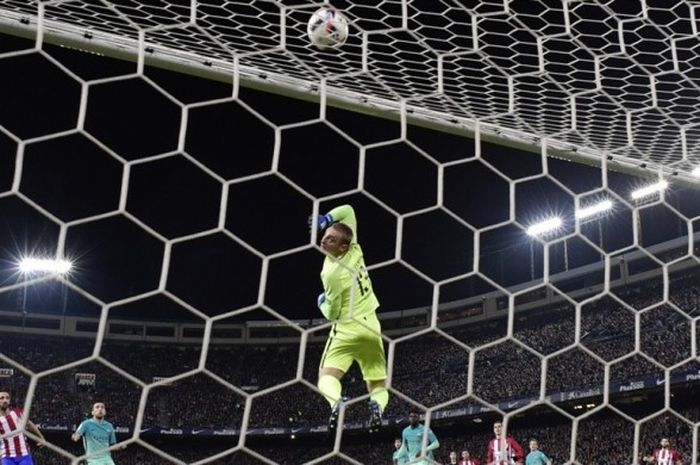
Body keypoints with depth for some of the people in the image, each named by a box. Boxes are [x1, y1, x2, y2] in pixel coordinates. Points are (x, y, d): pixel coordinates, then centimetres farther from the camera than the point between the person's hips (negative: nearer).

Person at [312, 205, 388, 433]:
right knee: (377, 383, 11)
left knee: (327, 375, -1)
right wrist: (325, 221, 5)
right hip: (370, 327, 6)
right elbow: (347, 210, 8)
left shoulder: (332, 274, -18)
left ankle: (336, 402, -33)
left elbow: (332, 313, -9)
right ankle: (377, 405, -22)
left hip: (346, 329, -6)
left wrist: (322, 302, 10)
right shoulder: (354, 250, -4)